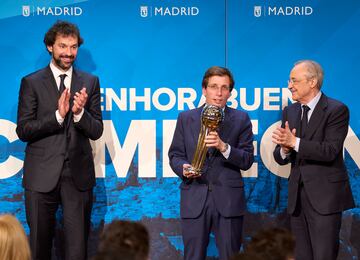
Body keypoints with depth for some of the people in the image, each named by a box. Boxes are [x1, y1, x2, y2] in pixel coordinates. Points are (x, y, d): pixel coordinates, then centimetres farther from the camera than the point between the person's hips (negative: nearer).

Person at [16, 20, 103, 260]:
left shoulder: (90, 82, 8)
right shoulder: (31, 82, 2)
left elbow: (96, 131, 5)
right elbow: (23, 130, -4)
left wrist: (79, 112, -15)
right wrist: (58, 115, -16)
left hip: (78, 174, 1)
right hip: (42, 175, -1)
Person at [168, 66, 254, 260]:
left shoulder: (241, 119, 5)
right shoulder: (186, 118, 10)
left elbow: (247, 161, 0)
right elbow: (175, 154, 11)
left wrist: (223, 147, -17)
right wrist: (183, 168, -11)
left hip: (228, 200, -1)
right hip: (194, 199, 1)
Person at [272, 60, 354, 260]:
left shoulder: (337, 110, -8)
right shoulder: (290, 111, 11)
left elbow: (330, 151, -19)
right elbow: (280, 158, 8)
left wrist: (294, 142, -24)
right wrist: (284, 148, -14)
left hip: (325, 197, -6)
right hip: (297, 197, 6)